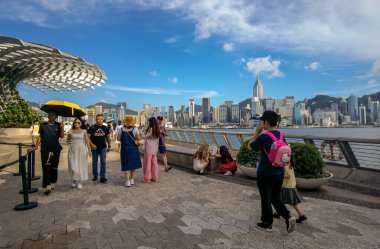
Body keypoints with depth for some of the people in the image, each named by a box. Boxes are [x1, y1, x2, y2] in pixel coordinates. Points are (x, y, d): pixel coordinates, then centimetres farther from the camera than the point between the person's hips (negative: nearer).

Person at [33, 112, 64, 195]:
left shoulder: (58, 125, 3)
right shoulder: (43, 125, 3)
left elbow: (62, 136, -3)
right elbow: (40, 137, 9)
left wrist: (62, 128, -18)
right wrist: (36, 146, -1)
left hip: (56, 149, 2)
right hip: (45, 149, -2)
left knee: (54, 167, 11)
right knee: (46, 167, -10)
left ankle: (52, 183, 26)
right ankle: (47, 186, -11)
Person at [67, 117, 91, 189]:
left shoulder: (84, 131, 2)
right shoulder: (71, 131, 6)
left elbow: (87, 141, 0)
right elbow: (68, 140, 19)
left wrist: (89, 149, -5)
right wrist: (69, 142, -4)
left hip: (81, 150, -1)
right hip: (72, 150, 1)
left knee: (81, 165, 3)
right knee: (73, 166, -2)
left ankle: (80, 182, 14)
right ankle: (74, 180, 19)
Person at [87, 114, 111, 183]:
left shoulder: (105, 128, 4)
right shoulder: (92, 127, -3)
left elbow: (108, 137, 12)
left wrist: (109, 146, 9)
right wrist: (91, 144, -16)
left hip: (103, 148, 1)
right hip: (95, 148, -1)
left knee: (103, 162, -2)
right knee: (94, 162, 10)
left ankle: (102, 177, 4)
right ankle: (95, 176, 25)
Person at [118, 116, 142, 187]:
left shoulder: (121, 129, -5)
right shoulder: (135, 129, -10)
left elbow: (118, 139, -4)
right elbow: (138, 139, -14)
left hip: (124, 149, 1)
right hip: (133, 149, 0)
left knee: (126, 165, 6)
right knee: (133, 163, 16)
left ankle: (127, 181, 5)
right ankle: (131, 179, 24)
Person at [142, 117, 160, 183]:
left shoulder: (150, 129, -16)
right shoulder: (157, 130, 5)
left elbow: (144, 136, -15)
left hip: (148, 149, -7)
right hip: (155, 149, 7)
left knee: (147, 163, 4)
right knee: (154, 163, 13)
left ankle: (147, 178, 11)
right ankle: (155, 177, 20)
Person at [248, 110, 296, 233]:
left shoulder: (263, 137, -20)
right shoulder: (281, 135, 2)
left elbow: (250, 146, -4)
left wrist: (256, 133, 0)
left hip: (265, 174, -7)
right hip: (279, 172, 7)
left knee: (266, 199, 11)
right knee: (275, 197, 23)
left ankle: (267, 223, 25)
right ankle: (288, 216, 9)